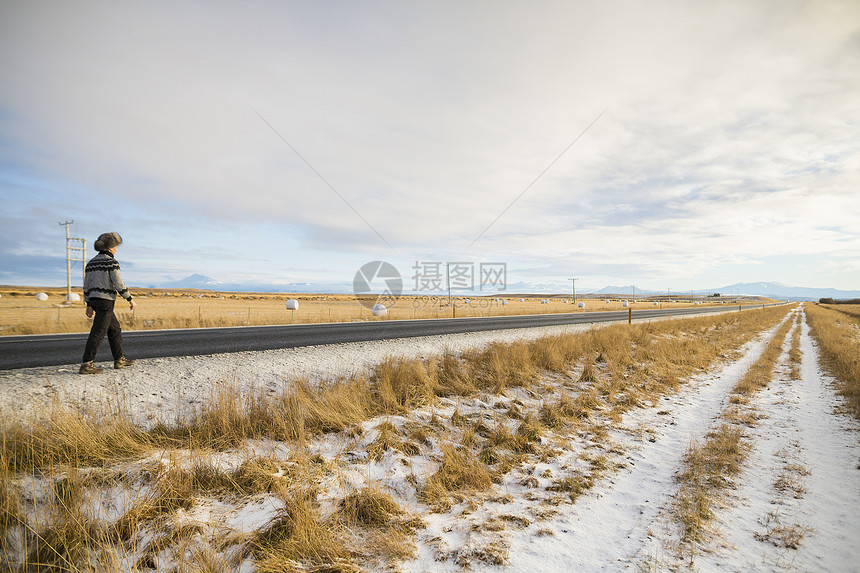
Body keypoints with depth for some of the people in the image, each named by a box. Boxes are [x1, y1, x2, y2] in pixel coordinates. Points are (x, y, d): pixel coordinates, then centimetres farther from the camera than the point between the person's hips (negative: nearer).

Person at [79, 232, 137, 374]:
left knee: (115, 329, 17)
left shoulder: (92, 262, 13)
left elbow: (87, 285, 15)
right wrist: (130, 299, -4)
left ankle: (119, 360, 22)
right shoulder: (111, 261, -11)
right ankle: (86, 365, -4)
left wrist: (88, 305, 19)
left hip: (95, 299, 9)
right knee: (98, 333, -5)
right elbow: (119, 284, -14)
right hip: (106, 300, -9)